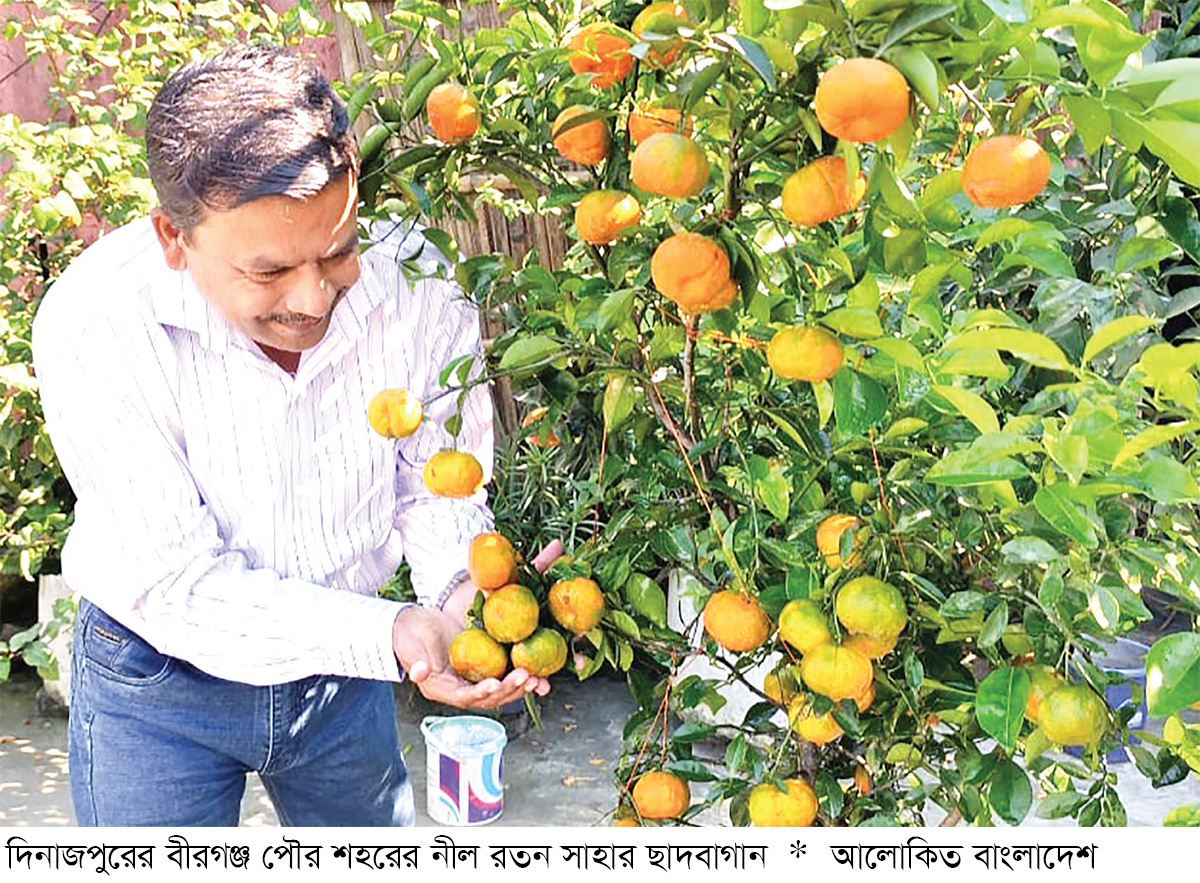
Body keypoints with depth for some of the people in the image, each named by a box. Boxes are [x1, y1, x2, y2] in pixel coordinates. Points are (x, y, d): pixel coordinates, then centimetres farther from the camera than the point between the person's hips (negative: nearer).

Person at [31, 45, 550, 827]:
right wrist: (391, 634, -40)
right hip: (159, 682, -3)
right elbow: (176, 587, -28)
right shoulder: (94, 325, -29)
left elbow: (439, 484, -8)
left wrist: (462, 588, -31)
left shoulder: (416, 283, -22)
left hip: (344, 669, 3)